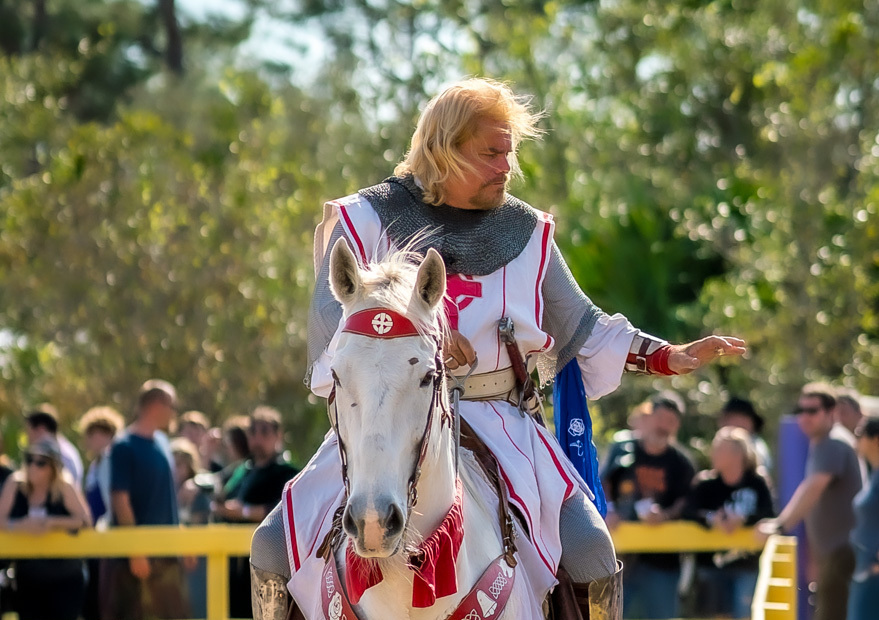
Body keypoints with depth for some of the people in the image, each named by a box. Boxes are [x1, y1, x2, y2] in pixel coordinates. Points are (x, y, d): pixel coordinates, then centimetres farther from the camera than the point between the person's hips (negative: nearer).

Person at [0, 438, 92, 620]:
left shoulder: (64, 487, -10)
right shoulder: (15, 484, -2)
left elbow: (85, 520, -16)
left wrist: (51, 522, -29)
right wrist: (21, 525, -28)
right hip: (28, 576, 3)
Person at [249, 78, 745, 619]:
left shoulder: (526, 233, 12)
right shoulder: (365, 219, 4)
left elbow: (583, 330, 19)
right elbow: (333, 309, -10)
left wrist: (672, 358, 8)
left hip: (497, 422, 1)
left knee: (590, 552, -19)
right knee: (275, 546, -14)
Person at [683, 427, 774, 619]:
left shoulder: (757, 484, 0)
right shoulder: (705, 483, 1)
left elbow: (768, 515, -12)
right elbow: (688, 512, -12)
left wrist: (743, 519, -30)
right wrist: (711, 519, -31)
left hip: (746, 566, 0)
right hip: (710, 563, 0)